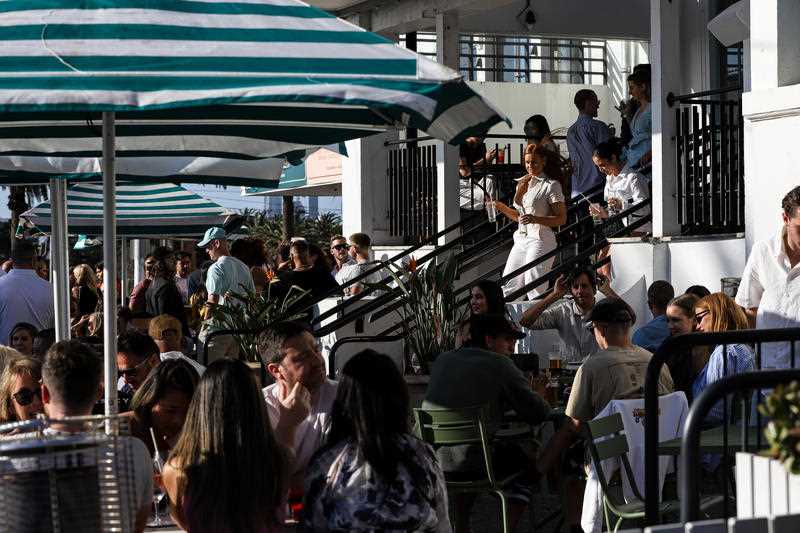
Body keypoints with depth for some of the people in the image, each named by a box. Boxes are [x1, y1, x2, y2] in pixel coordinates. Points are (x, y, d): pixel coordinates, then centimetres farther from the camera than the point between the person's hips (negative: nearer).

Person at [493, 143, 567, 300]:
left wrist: (535, 219, -22)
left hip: (540, 239, -7)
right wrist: (500, 206, 6)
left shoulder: (551, 185, -5)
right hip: (521, 239, 8)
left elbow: (561, 218, -10)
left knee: (534, 288, -14)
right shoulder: (523, 183, 16)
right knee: (508, 287, 4)